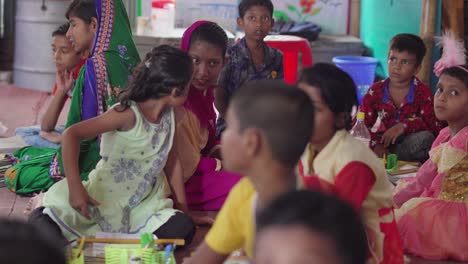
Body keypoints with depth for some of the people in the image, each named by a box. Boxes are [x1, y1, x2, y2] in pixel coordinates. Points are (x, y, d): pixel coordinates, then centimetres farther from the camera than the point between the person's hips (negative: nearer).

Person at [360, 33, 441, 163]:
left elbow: (434, 126, -16)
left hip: (409, 146, 0)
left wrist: (404, 126, -30)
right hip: (383, 144, 0)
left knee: (426, 138, -35)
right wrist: (375, 144, -24)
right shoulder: (376, 90, 2)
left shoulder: (422, 92, -4)